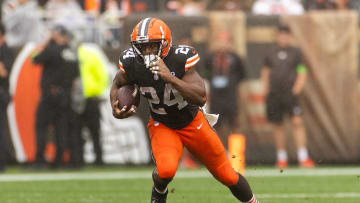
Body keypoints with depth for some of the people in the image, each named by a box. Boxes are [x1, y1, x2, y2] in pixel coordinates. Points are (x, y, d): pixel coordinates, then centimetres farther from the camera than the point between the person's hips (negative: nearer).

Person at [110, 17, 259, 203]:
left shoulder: (181, 59, -28)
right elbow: (117, 84, 5)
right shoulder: (132, 63, -19)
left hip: (192, 123, -1)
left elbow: (201, 98, -36)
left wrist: (171, 78, -47)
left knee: (227, 176, 8)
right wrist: (115, 108, -15)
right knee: (166, 170, -29)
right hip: (162, 126, 1)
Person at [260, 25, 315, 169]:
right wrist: (266, 90, 10)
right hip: (274, 95, 3)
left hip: (290, 94, -3)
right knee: (277, 125, 5)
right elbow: (265, 72, 20)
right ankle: (281, 158, 16)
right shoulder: (271, 55, 11)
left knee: (297, 122, -14)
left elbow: (302, 74, 4)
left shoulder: (295, 54, 5)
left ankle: (303, 157, -17)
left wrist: (296, 89, -8)